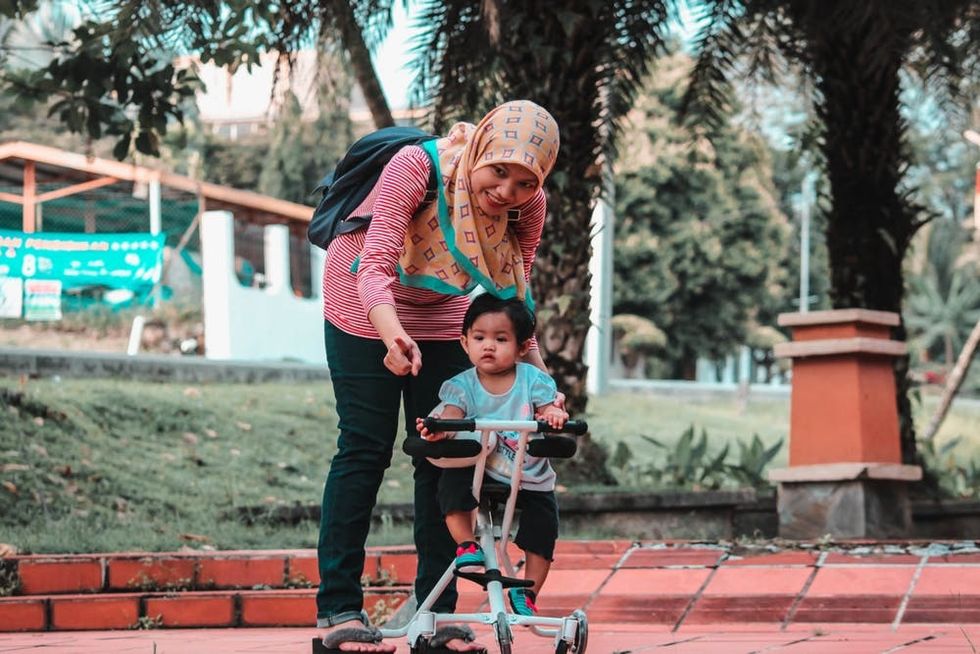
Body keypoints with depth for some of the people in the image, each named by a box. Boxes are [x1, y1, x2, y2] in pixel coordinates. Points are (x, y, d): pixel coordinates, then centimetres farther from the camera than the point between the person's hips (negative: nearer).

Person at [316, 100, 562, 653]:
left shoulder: (529, 208, -21)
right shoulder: (416, 167, -35)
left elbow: (513, 298, -10)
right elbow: (375, 269, -41)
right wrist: (395, 337, -59)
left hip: (443, 318, 4)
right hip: (366, 312, -4)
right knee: (365, 449, -7)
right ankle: (337, 608, -2)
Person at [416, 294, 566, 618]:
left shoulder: (533, 380, -4)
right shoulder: (462, 385, -4)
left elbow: (548, 409, -11)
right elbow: (451, 413, -18)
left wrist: (553, 416, -35)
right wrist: (439, 429, -41)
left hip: (531, 480, 0)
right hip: (480, 468, 0)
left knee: (542, 530, -6)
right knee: (452, 480, -28)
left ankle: (527, 591, 10)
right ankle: (466, 544, -15)